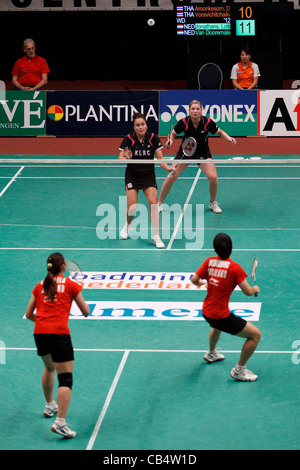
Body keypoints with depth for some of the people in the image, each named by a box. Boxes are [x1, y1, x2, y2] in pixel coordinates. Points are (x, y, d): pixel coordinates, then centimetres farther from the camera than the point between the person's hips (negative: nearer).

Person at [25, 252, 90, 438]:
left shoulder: (40, 286, 15)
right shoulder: (70, 285, 4)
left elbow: (29, 314, 17)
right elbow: (86, 312, 10)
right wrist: (79, 296, 28)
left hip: (39, 332, 5)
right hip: (59, 333, -5)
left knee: (49, 367, 32)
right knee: (66, 378, -7)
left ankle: (50, 406, 47)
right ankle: (60, 422, -21)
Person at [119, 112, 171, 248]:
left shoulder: (153, 138, -8)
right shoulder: (128, 139, -10)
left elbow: (160, 158, -6)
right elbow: (120, 159, -8)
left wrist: (168, 168, -24)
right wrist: (127, 157, -31)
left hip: (148, 176, 1)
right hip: (132, 176, -1)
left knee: (153, 203, -16)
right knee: (132, 207, -8)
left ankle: (156, 237, -9)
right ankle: (128, 224, 28)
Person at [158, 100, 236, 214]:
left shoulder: (207, 122, -20)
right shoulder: (183, 122, -19)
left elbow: (220, 132, -2)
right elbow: (173, 133, -1)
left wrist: (229, 138, -20)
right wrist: (170, 140, -22)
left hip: (203, 153, 0)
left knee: (213, 177, -18)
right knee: (171, 177, -11)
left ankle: (213, 203, 10)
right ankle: (159, 203, 10)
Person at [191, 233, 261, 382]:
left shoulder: (209, 261, -2)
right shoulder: (234, 268, -17)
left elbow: (194, 280, 5)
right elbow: (248, 292, -15)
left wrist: (201, 282, 28)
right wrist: (255, 289, 8)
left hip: (206, 313, 8)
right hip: (221, 316, -8)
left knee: (217, 325, 43)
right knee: (255, 334, 0)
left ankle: (211, 353, 66)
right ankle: (239, 370, 7)